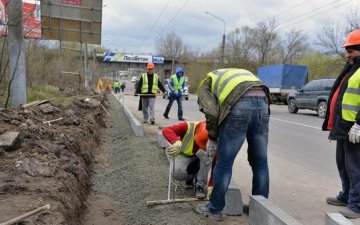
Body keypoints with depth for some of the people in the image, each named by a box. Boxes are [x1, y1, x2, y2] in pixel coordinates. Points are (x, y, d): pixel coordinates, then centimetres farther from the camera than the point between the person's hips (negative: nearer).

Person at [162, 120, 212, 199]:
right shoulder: (188, 127, -29)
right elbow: (166, 130, -40)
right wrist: (177, 143, -60)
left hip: (200, 158, 1)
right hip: (184, 156, 0)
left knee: (205, 155, -35)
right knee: (176, 173, -30)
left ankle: (200, 185, -17)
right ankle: (190, 176, 7)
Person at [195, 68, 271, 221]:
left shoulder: (206, 84, 24)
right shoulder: (237, 74, 42)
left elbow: (212, 112, 3)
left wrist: (212, 138, 17)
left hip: (239, 105, -5)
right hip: (262, 102, 6)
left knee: (224, 162, 7)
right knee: (260, 163, 16)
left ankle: (215, 209, 21)